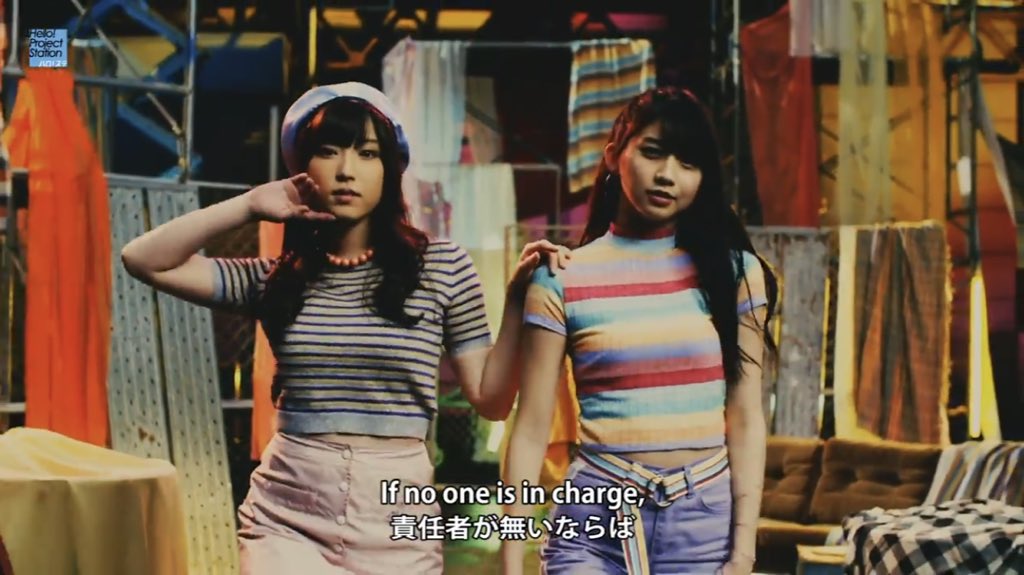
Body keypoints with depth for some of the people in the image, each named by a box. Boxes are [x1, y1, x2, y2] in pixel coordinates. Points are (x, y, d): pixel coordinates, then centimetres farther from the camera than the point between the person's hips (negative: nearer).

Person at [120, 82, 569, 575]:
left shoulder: (443, 268, 2)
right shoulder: (276, 278, 7)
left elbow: (490, 400, 3)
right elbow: (144, 260, 1)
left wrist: (517, 299, -6)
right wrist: (250, 206, 2)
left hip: (396, 522, 0)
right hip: (287, 516, 0)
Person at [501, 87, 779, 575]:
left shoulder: (730, 270, 5)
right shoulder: (563, 280, 1)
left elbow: (745, 419, 3)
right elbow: (531, 429, 0)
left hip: (706, 519, 1)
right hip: (595, 517, -1)